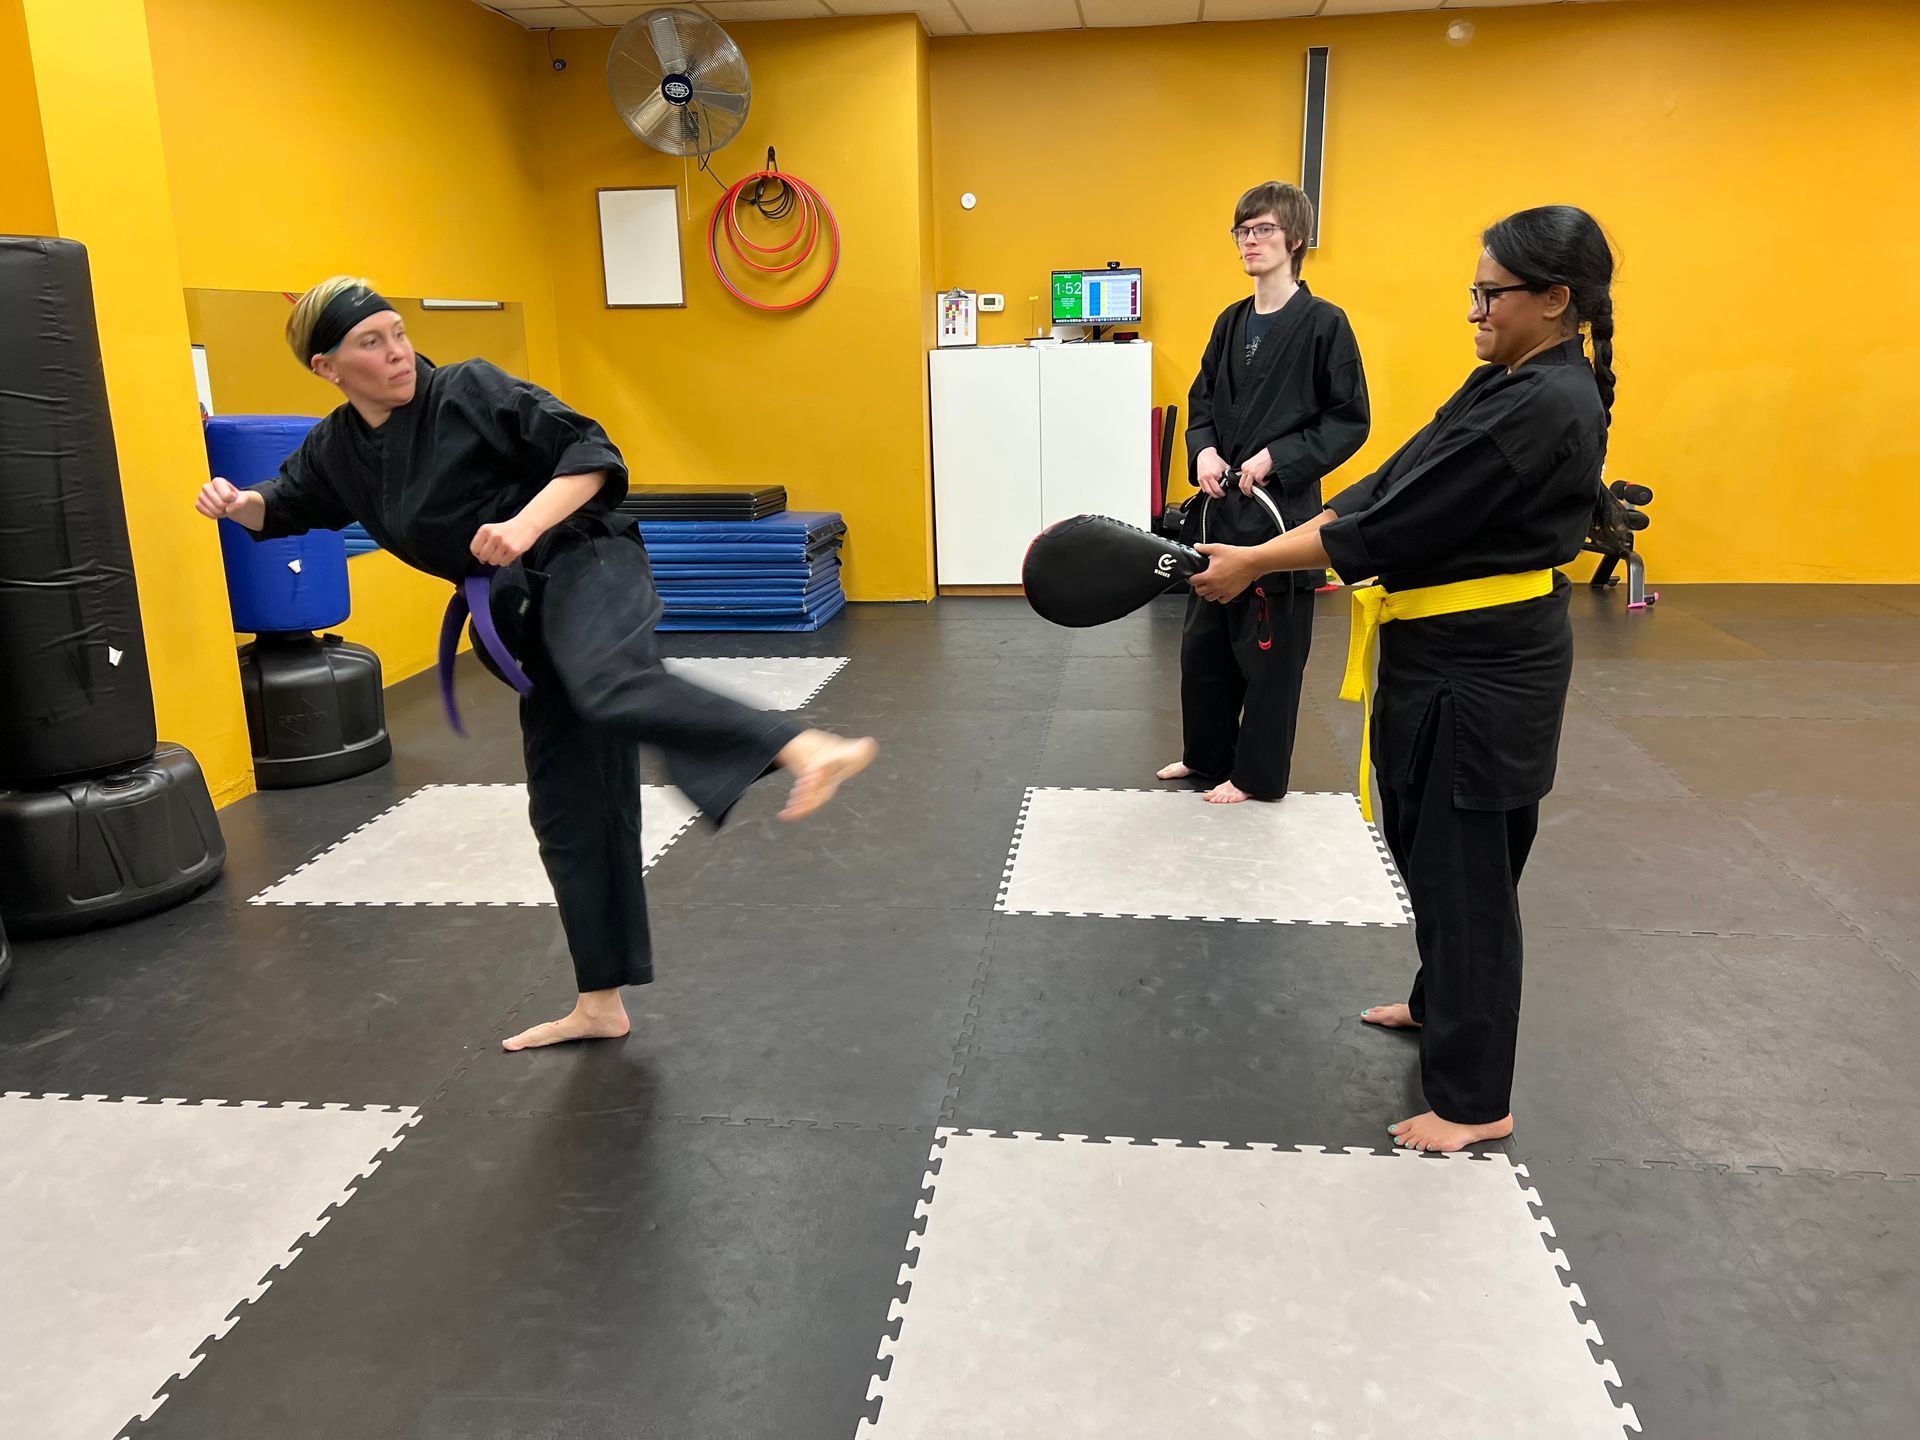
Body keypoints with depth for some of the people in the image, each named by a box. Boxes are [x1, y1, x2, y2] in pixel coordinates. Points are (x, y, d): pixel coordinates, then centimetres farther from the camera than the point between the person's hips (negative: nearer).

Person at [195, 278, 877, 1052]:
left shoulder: (468, 389, -9)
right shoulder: (336, 449, 9)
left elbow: (590, 451, -12)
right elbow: (286, 506, 28)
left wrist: (527, 525, -26)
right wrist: (238, 502, 6)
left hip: (583, 567, -6)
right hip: (531, 612, 6)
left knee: (610, 683, -42)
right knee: (566, 808, 10)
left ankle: (806, 750, -62)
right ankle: (599, 1004, 21)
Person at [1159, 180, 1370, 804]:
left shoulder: (1324, 324, -9)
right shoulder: (1231, 322, 10)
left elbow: (1349, 423, -8)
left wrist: (1275, 459, -17)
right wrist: (1204, 450, -4)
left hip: (1281, 510, -6)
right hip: (1219, 506, 7)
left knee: (1269, 650, 3)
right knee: (1204, 641, 15)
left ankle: (1258, 775, 19)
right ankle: (1206, 757, 33)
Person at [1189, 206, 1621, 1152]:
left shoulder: (1546, 408, -22)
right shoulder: (1515, 383, 10)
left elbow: (1402, 524, -23)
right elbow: (1398, 484, 6)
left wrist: (1255, 564, -17)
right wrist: (1270, 547, -3)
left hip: (1485, 670, -10)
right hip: (1458, 653, 10)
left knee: (1465, 865, 0)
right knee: (1430, 845, 23)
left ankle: (1475, 1098, 16)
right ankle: (1444, 1003, 46)